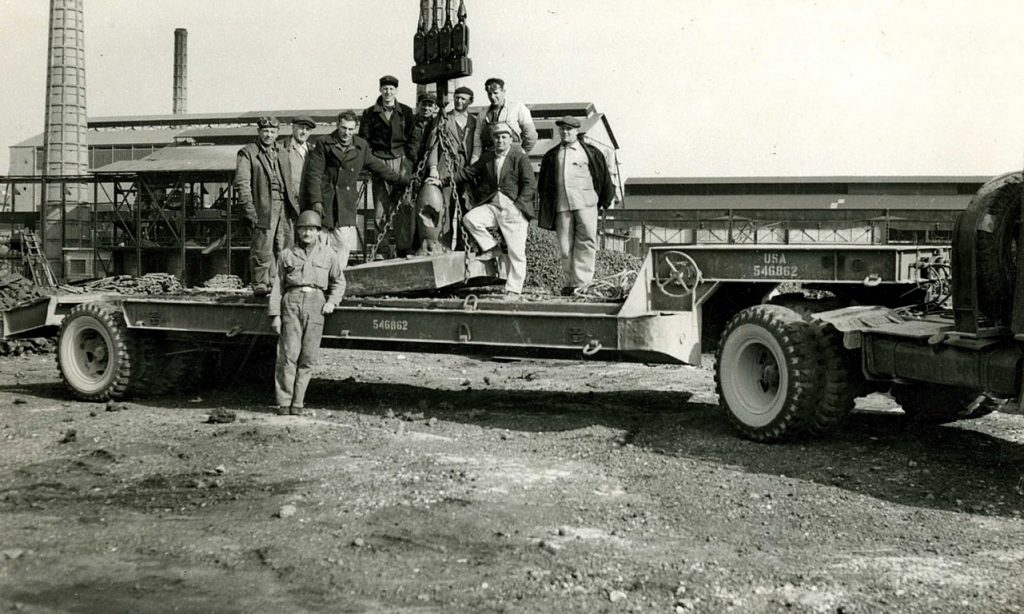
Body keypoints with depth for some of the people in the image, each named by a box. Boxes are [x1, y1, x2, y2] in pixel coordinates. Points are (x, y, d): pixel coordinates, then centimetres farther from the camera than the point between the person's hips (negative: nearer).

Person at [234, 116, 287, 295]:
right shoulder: (247, 153, 3)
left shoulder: (281, 152, 21)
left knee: (282, 248, 1)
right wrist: (249, 209, -14)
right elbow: (242, 183, -5)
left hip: (283, 206, 5)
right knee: (263, 250, -7)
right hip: (263, 208, -5)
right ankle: (260, 285, 3)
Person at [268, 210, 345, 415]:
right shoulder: (287, 254, 10)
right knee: (289, 354, -7)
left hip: (316, 303, 1)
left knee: (308, 357, -1)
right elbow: (278, 285, 10)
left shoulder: (328, 255, 13)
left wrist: (332, 301, 5)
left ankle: (297, 402, 7)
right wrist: (275, 314, 3)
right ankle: (284, 402, -1)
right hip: (292, 300, -1)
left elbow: (339, 281, 22)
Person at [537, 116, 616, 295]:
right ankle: (569, 282, 8)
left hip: (585, 203, -3)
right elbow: (542, 184, 23)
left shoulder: (591, 152, 8)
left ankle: (582, 282, -10)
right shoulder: (551, 155, 16)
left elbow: (604, 176, 13)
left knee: (586, 242, -10)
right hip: (561, 205, 3)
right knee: (565, 246, 1)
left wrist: (605, 201, 12)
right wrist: (547, 206, 17)